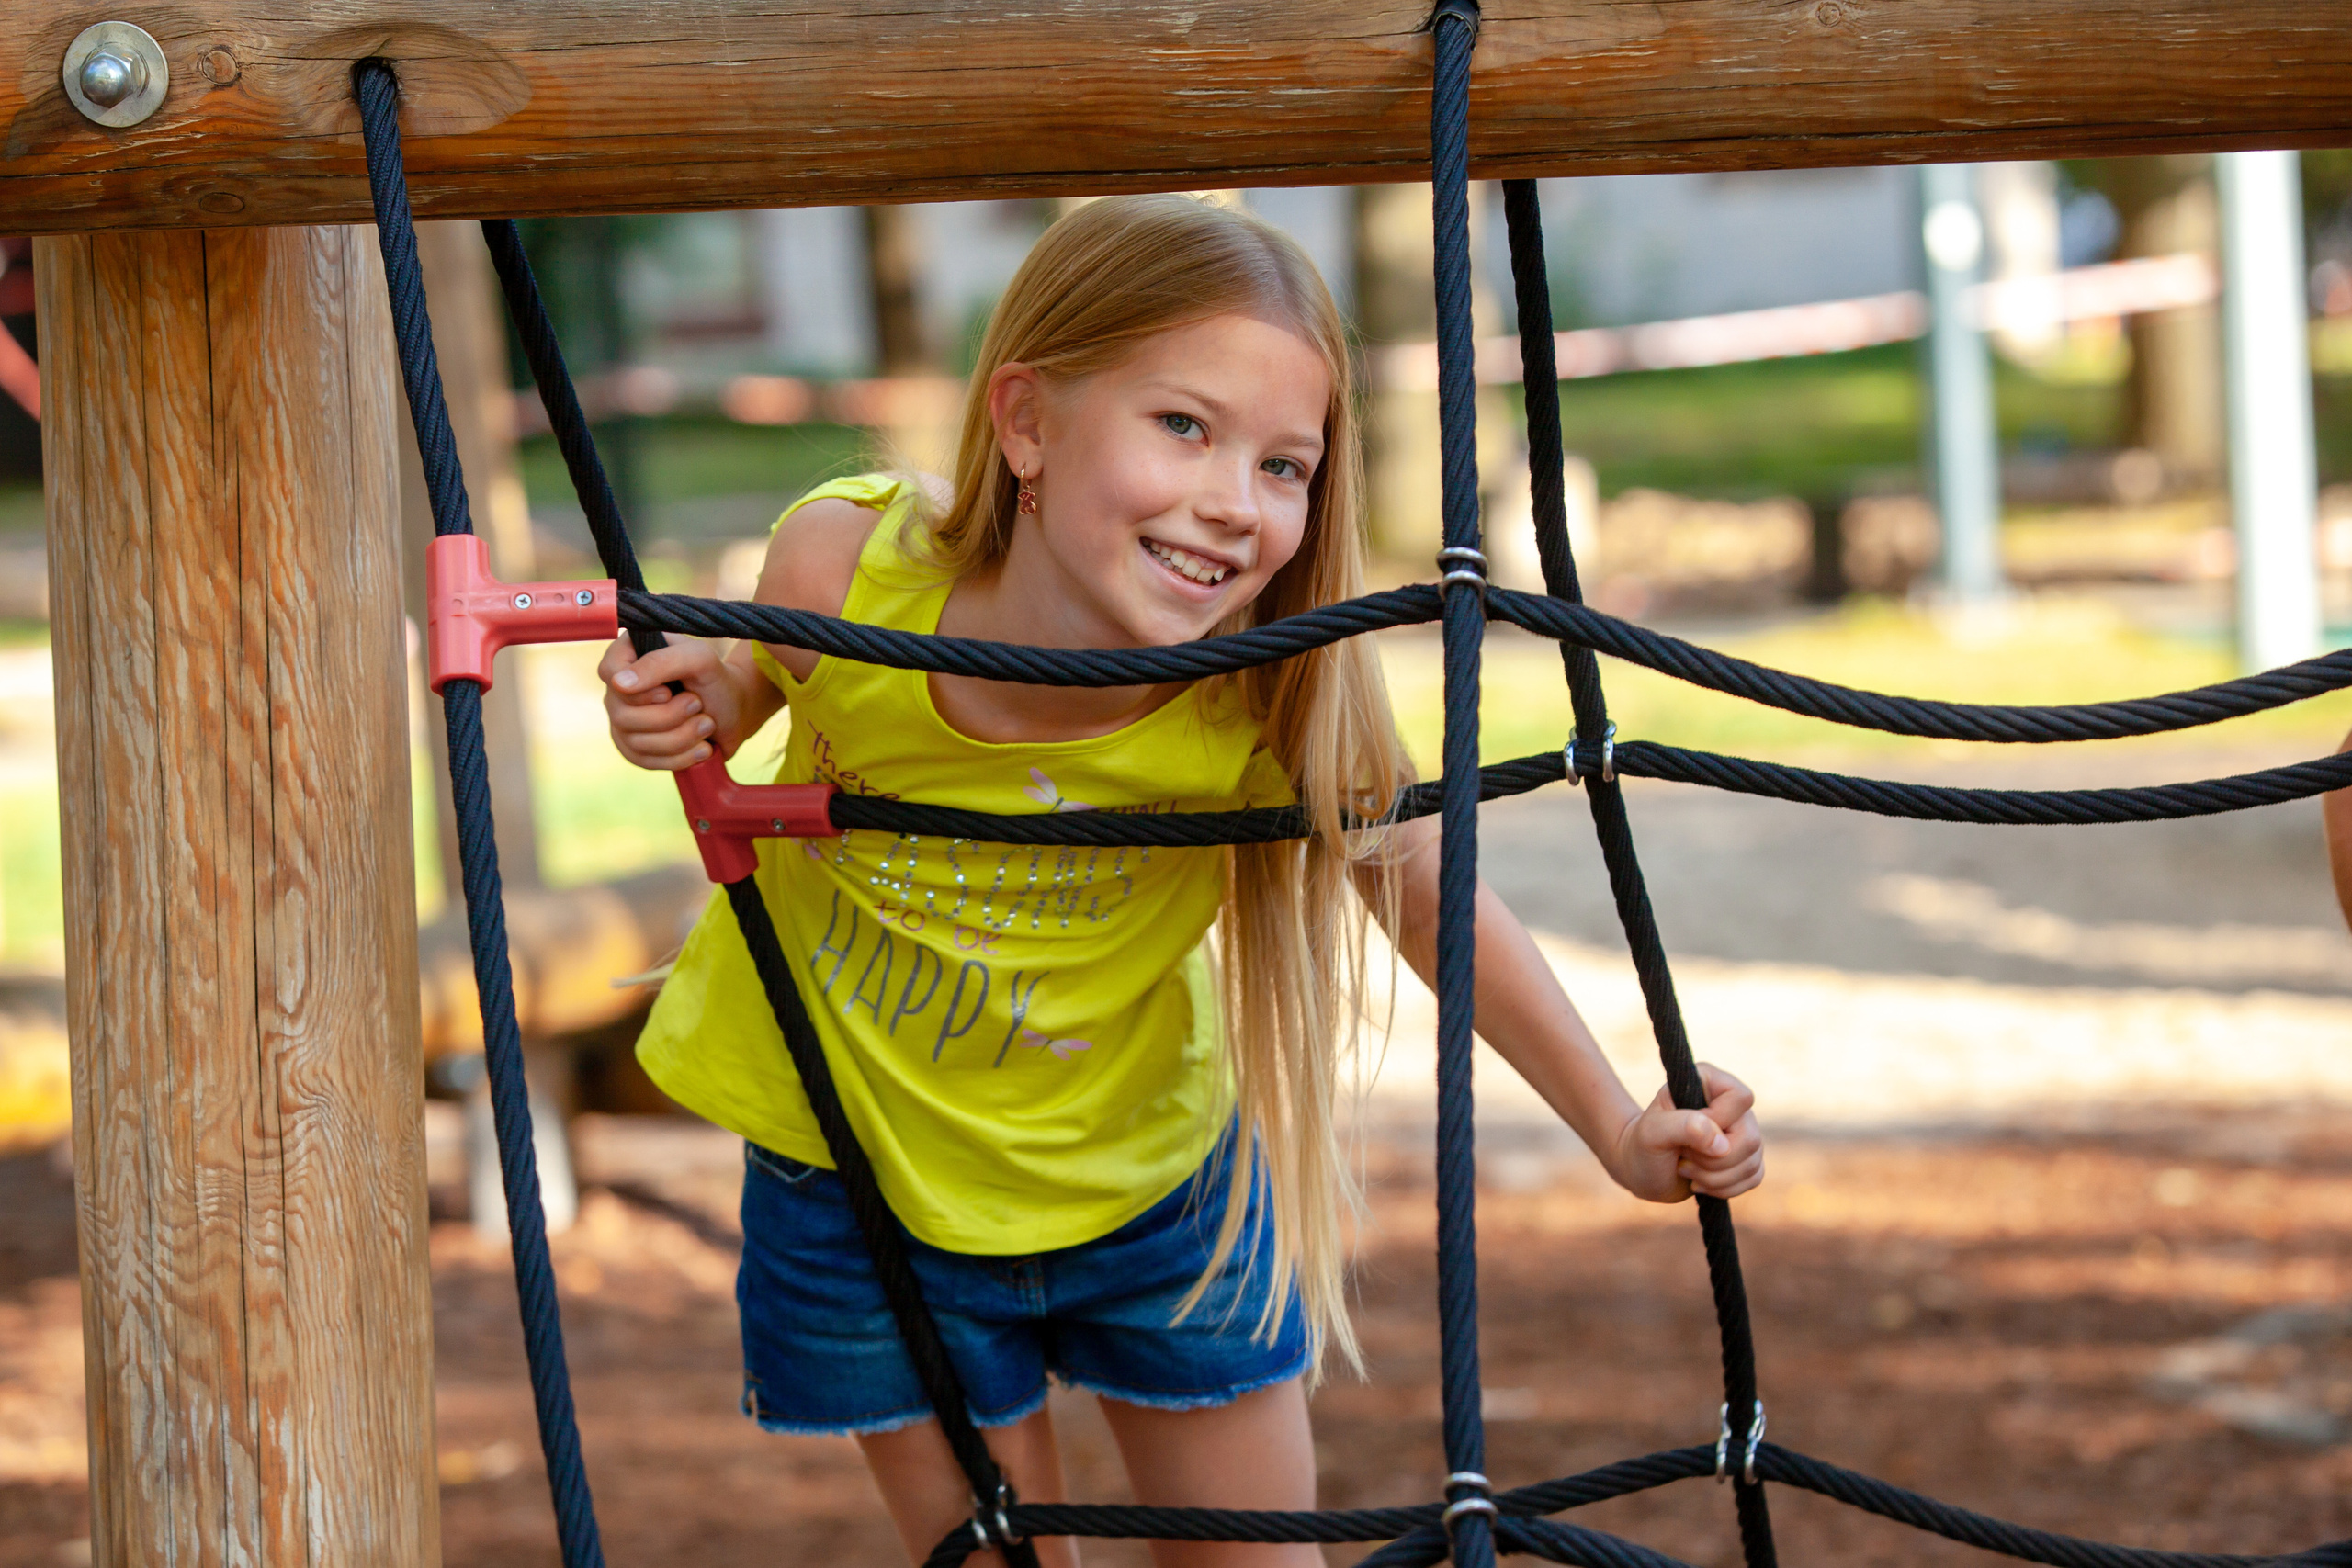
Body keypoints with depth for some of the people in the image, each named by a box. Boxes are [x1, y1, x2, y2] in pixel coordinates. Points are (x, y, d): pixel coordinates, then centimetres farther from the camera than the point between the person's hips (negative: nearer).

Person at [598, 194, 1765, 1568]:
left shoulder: (1282, 698, -31)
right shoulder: (847, 565, -30)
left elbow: (1432, 900, -13)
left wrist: (1624, 1131, -11)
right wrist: (700, 707, -26)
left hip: (1146, 1161, 0)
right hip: (865, 1158, 0)